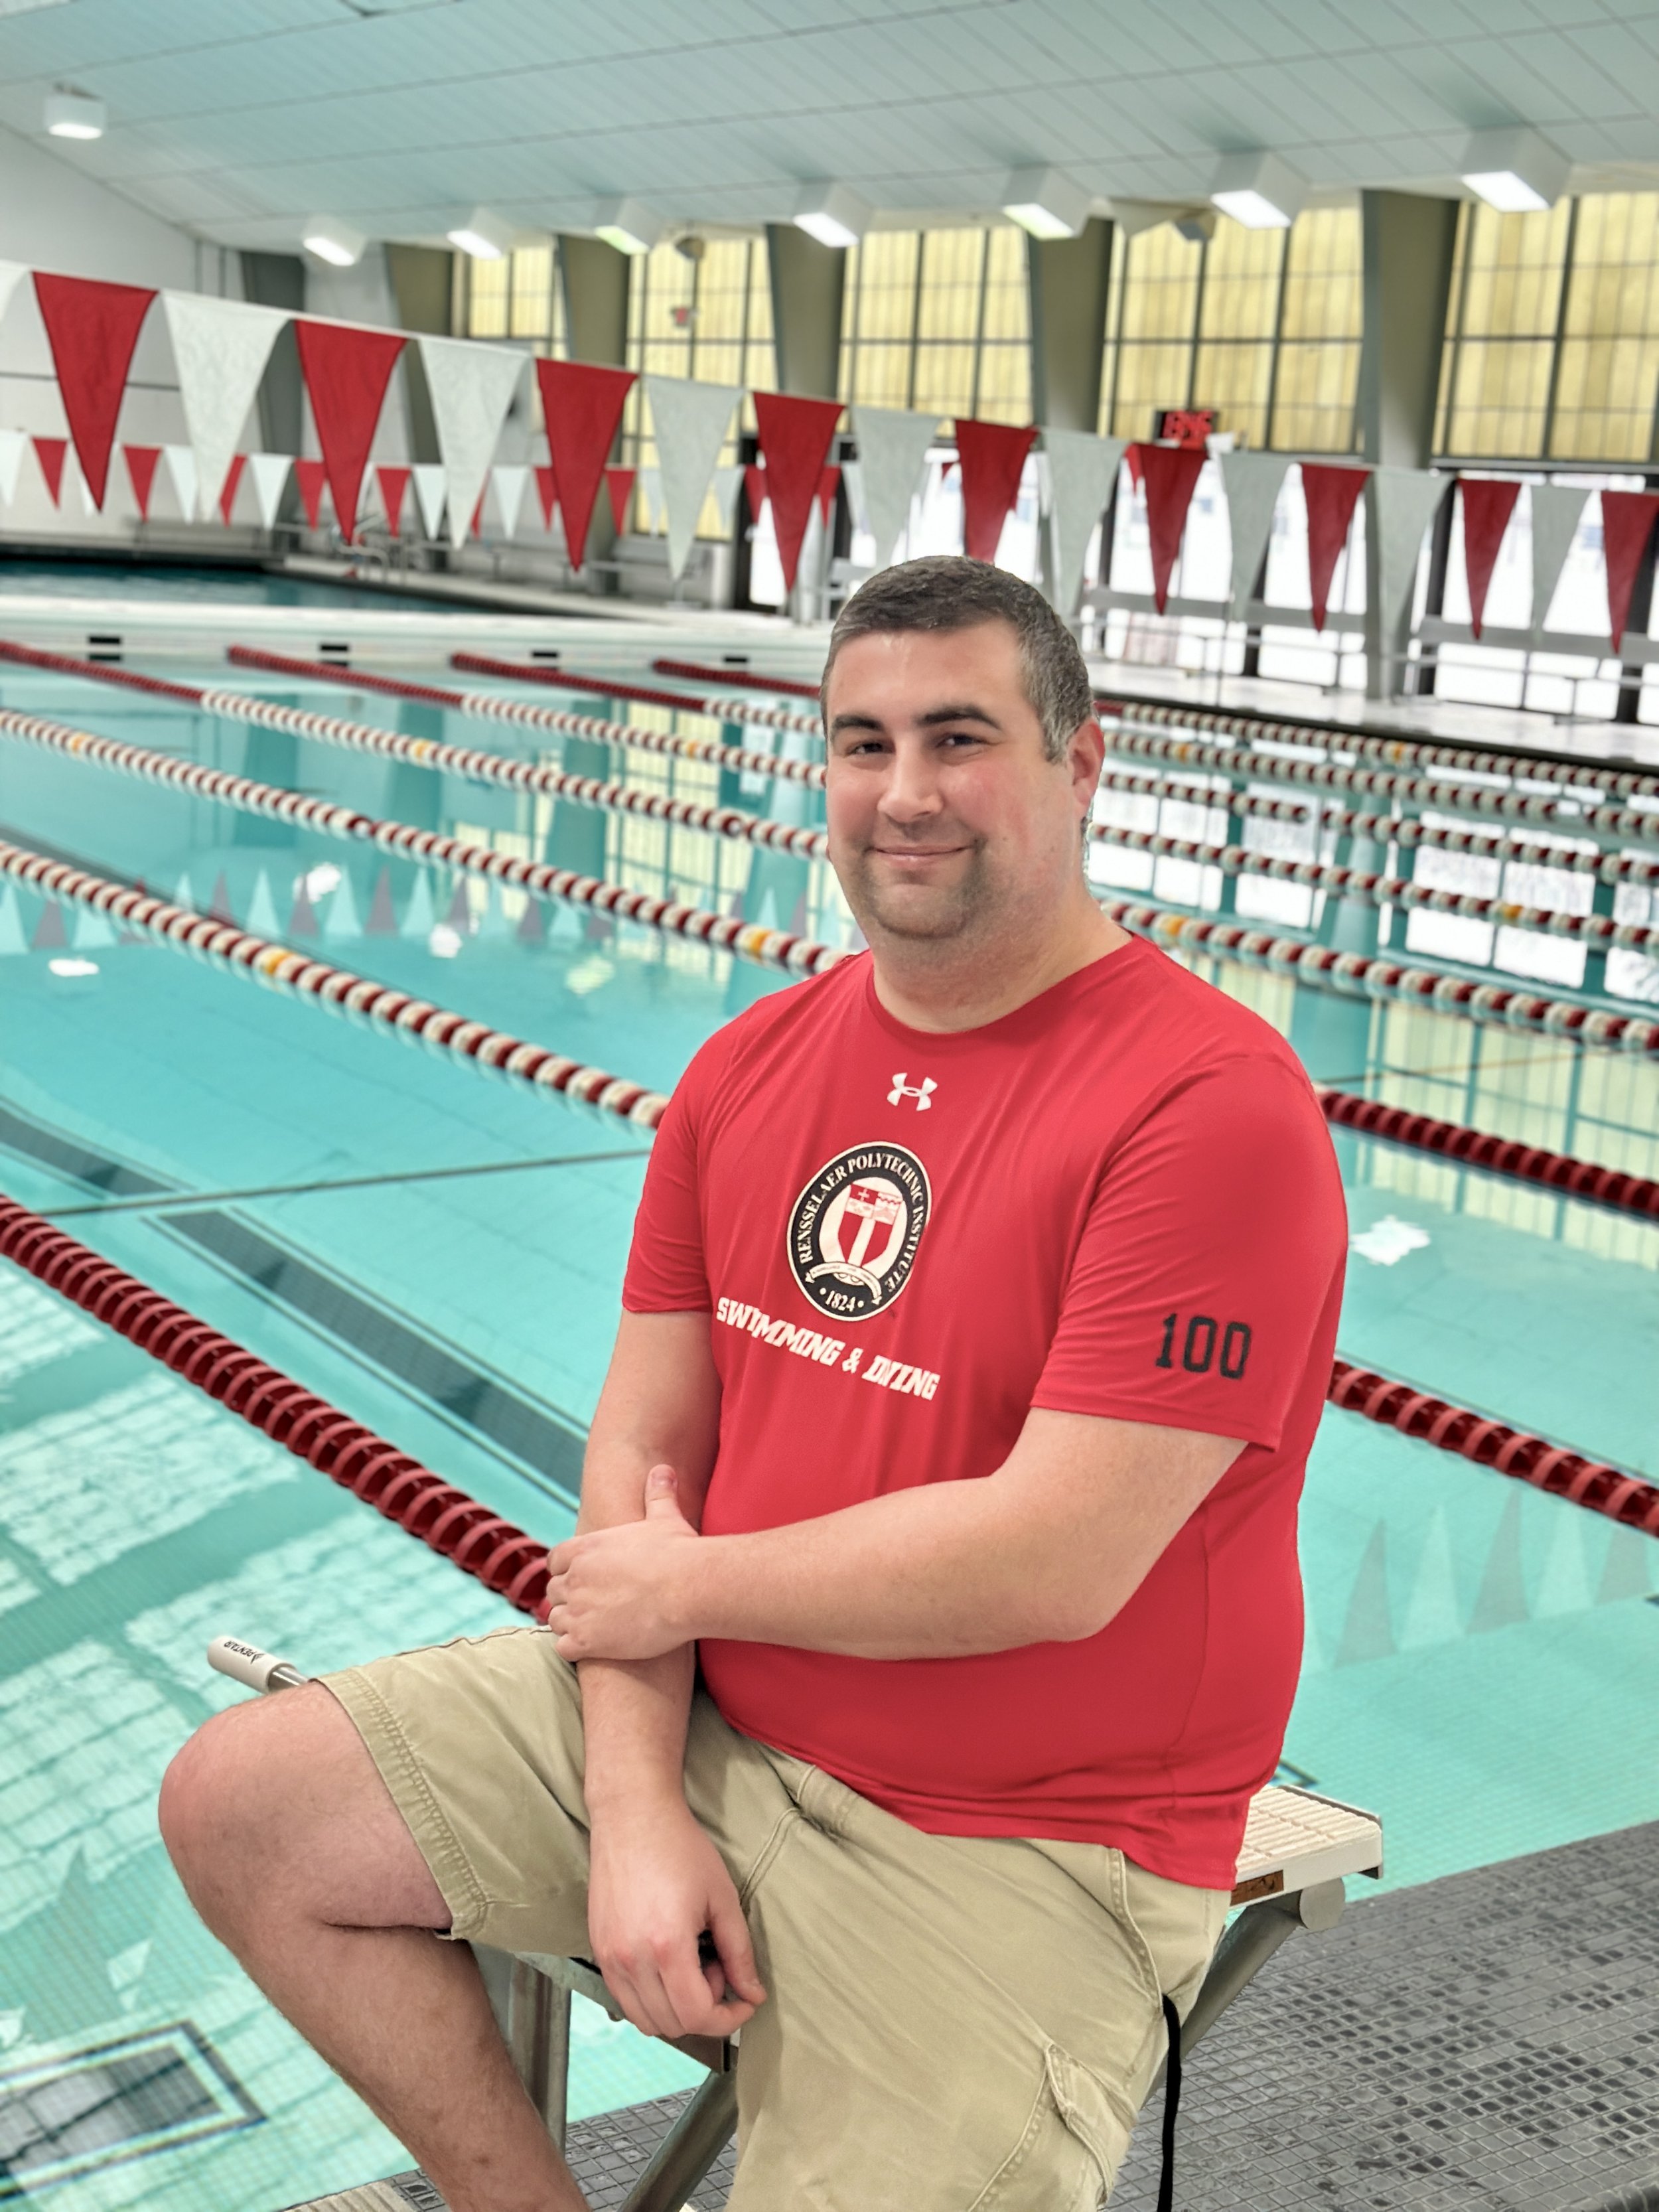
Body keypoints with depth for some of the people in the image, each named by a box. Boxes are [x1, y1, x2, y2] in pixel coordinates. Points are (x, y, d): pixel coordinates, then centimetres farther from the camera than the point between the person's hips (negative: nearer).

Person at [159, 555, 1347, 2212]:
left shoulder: (1211, 1104, -21)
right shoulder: (751, 1067, 3)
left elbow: (1054, 1566, -26)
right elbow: (642, 1445, 2)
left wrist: (681, 1584, -12)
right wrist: (633, 1807, -11)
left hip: (1014, 1853, -6)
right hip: (695, 1715, 7)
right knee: (232, 1805, 6)